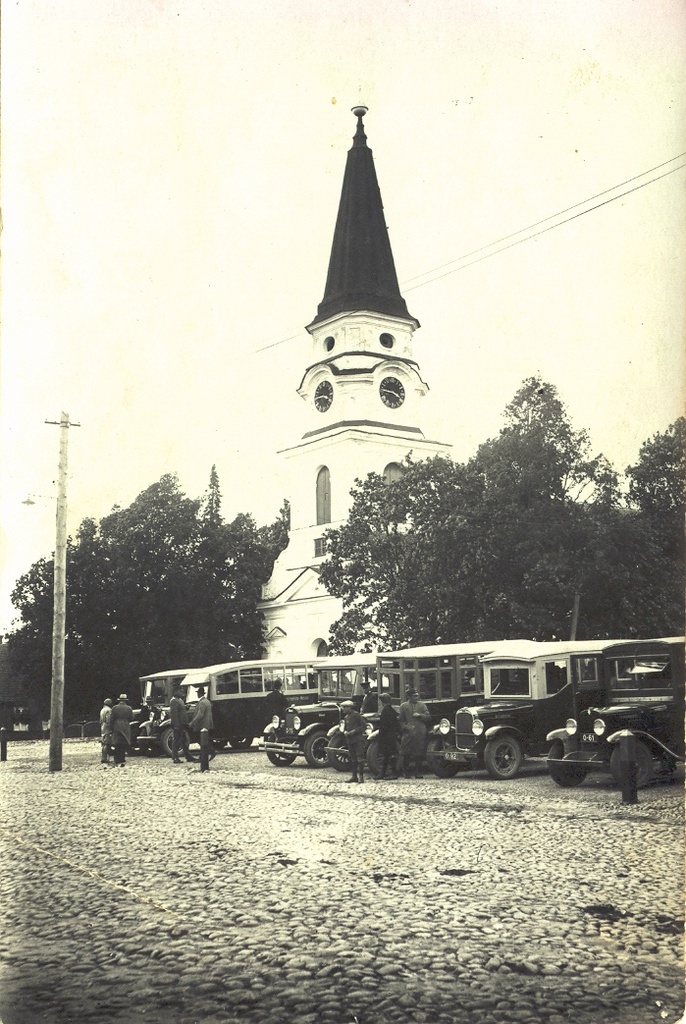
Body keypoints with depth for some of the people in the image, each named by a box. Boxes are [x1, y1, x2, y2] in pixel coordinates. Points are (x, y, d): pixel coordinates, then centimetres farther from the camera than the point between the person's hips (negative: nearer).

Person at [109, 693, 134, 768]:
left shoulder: (115, 708, -4)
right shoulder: (129, 708, -3)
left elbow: (111, 719, -3)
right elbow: (131, 718, 1)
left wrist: (111, 728, 5)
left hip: (117, 729, 0)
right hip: (126, 729, 0)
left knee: (117, 746, 4)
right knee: (124, 745, 7)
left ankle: (118, 762, 2)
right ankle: (122, 760, 4)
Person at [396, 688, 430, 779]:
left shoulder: (422, 705, 14)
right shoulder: (404, 706, 8)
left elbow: (428, 718, 9)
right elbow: (400, 720, 9)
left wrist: (420, 715, -7)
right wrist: (405, 727, -6)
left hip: (420, 734, 2)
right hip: (408, 733, -2)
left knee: (419, 754, 2)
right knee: (406, 754, -4)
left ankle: (417, 772, 12)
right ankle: (407, 772, 4)